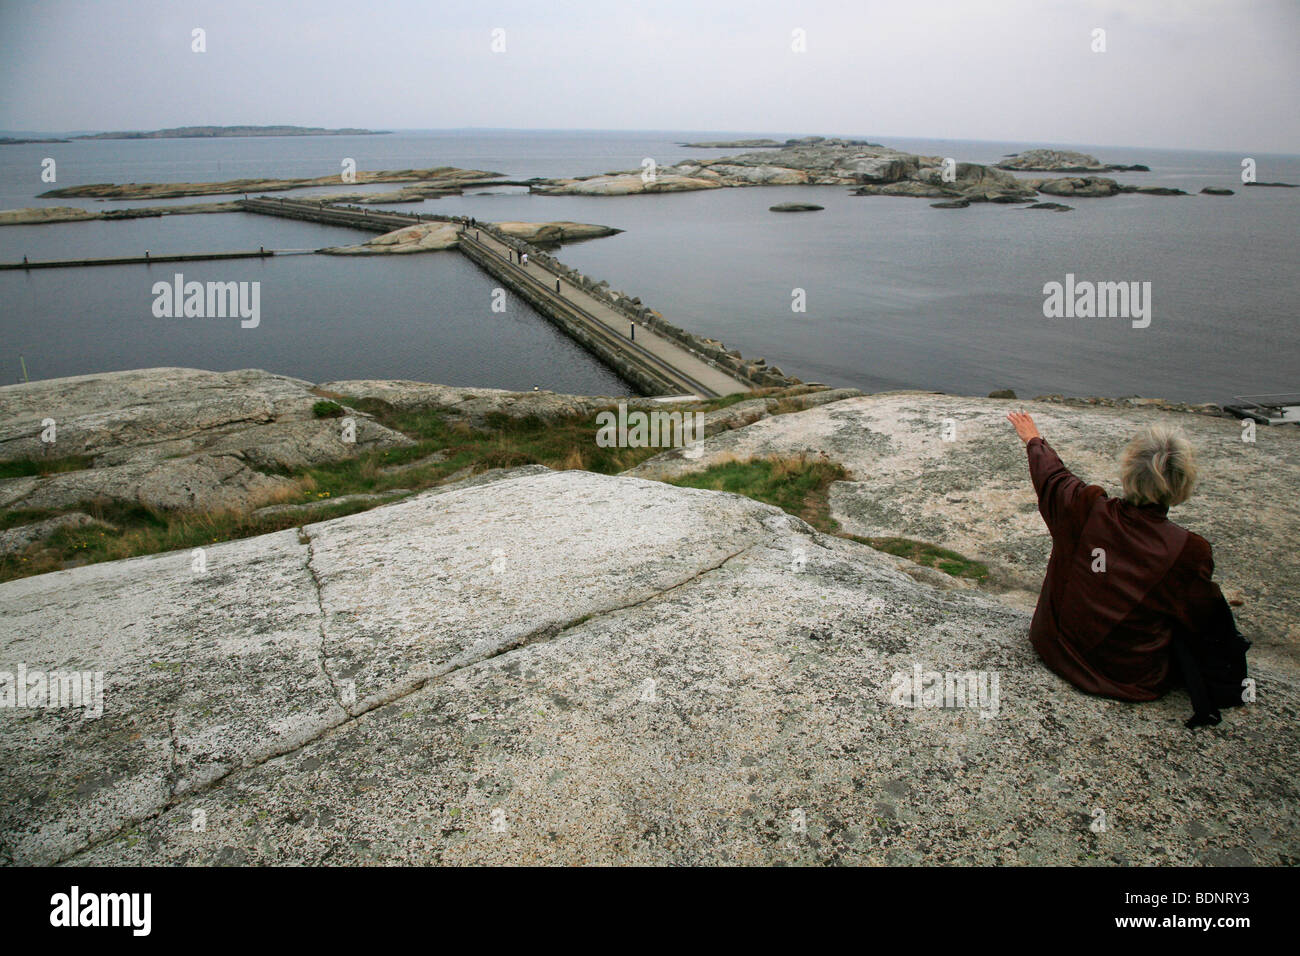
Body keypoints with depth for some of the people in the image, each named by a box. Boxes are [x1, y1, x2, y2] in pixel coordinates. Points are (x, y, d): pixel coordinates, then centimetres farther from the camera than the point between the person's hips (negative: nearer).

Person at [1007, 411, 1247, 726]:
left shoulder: (1086, 509, -19)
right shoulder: (1190, 552, -22)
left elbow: (1050, 474, 4)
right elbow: (1198, 619, -5)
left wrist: (1033, 439, 23)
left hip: (1057, 650, 3)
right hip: (1132, 676, -2)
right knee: (1215, 608, 15)